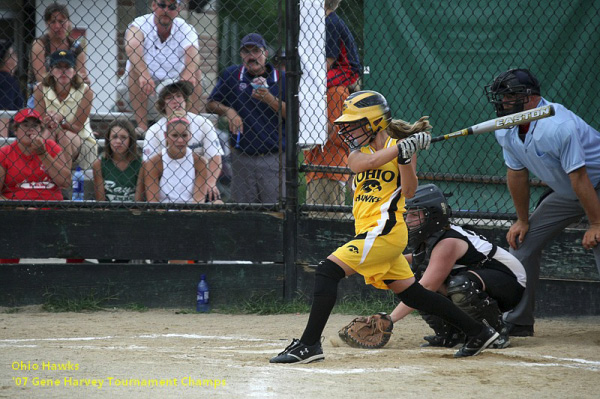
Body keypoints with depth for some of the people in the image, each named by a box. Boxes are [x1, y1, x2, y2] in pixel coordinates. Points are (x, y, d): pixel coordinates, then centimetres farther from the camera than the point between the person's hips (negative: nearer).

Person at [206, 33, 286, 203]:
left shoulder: (281, 79, 2)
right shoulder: (231, 75, 7)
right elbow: (210, 104, 13)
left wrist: (270, 100, -14)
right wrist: (228, 111, -6)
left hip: (274, 159, -2)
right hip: (242, 157, 2)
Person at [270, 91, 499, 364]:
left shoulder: (400, 148, -3)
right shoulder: (358, 151, 15)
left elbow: (409, 192, -12)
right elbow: (363, 163, -11)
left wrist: (406, 157, -25)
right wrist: (402, 147, -21)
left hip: (385, 231, -8)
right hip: (369, 233, 8)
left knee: (328, 270, -18)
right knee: (413, 295, 10)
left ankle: (309, 344, -21)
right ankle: (479, 333, 18)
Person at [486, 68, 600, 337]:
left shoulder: (558, 125, -33)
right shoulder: (506, 130, -7)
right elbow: (517, 173, 5)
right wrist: (522, 220, 9)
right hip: (564, 194, 8)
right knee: (522, 242, 5)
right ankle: (518, 322, 14)